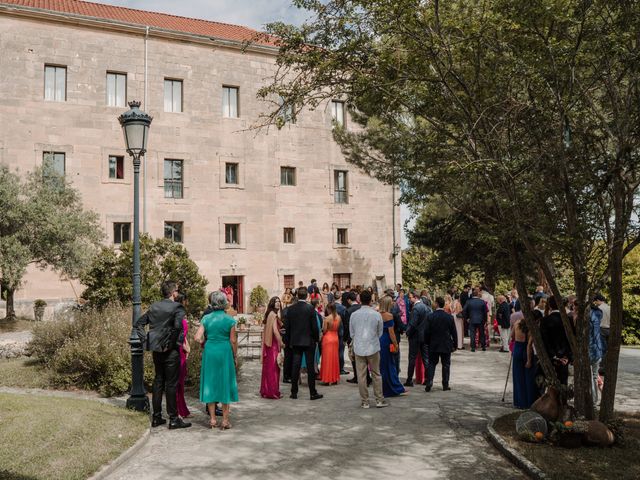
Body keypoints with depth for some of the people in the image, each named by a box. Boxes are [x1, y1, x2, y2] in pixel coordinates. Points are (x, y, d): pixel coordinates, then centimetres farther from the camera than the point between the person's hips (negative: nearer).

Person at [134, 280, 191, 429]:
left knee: (158, 382, 14)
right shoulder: (177, 307, -12)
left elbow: (138, 324, 9)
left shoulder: (154, 307, 8)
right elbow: (177, 326, -28)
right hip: (171, 351, -6)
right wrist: (170, 344, -16)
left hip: (156, 350, 6)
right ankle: (173, 419, 6)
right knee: (171, 384, 0)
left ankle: (156, 417, 20)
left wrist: (145, 339, 6)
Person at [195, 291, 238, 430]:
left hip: (209, 353, 2)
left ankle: (212, 419, 15)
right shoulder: (229, 320, -6)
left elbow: (198, 338, -4)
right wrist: (235, 356, 9)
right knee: (225, 384, 6)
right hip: (225, 352, -2)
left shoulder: (206, 319, -1)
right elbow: (233, 341, -4)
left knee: (210, 383, 11)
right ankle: (225, 420, 9)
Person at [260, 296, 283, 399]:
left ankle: (265, 391, 21)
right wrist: (281, 343, -14)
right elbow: (275, 330, -19)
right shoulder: (273, 315, -14)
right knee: (273, 367, -2)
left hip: (268, 343, 9)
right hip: (273, 343, -9)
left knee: (268, 367, 14)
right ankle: (272, 392, 4)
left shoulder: (269, 314, 14)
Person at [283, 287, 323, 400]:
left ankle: (294, 392, 12)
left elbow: (287, 327, 4)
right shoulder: (310, 308, -11)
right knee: (310, 367, 2)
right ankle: (313, 393, 6)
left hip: (295, 342, 3)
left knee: (295, 367, 8)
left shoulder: (290, 309, -1)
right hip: (309, 341, -3)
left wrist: (288, 342, 13)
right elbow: (314, 326, -10)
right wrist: (316, 339, 5)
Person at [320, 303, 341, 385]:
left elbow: (324, 331, -13)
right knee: (335, 358, 13)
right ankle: (335, 378, 18)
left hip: (328, 338, -5)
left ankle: (327, 379, 5)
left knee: (328, 358, 3)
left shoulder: (327, 318, -16)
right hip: (335, 338, 5)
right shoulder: (339, 317, -1)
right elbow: (338, 328, 7)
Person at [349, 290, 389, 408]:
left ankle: (364, 401, 11)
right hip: (373, 348, -1)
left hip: (359, 348, 1)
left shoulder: (354, 315, -3)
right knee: (376, 374, 10)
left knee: (361, 376, 6)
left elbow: (351, 333, 6)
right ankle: (379, 400, 13)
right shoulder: (377, 315, -7)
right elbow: (380, 333, 4)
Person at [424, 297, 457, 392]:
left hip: (433, 345, 0)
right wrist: (454, 345, 9)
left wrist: (427, 343, 7)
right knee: (446, 365, 9)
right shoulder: (450, 317, -6)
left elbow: (426, 331, -7)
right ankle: (445, 385, 11)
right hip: (446, 345, 0)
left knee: (431, 364, 8)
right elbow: (453, 332, -1)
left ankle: (429, 383, -2)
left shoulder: (430, 316, -9)